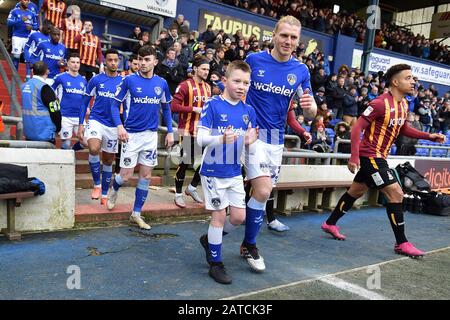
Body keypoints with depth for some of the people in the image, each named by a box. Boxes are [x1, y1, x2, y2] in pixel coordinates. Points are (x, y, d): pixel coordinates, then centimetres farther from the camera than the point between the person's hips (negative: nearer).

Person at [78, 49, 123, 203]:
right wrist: (80, 124, -1)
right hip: (96, 120, -2)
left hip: (113, 126, 2)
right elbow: (85, 103, 5)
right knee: (94, 149, -28)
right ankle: (97, 184, -7)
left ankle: (104, 195, 25)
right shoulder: (96, 80, 0)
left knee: (108, 160, 10)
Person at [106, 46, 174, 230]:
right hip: (131, 134, -3)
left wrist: (170, 132, 8)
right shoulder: (129, 80, -6)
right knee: (126, 176, -2)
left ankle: (136, 214, 20)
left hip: (151, 135, 3)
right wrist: (119, 126, -17)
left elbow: (166, 109, 15)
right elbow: (115, 105, -3)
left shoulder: (162, 83, 4)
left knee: (146, 176, 6)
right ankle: (114, 190, 35)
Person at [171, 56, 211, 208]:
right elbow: (174, 106, -16)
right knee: (184, 162, 0)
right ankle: (178, 194, 16)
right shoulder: (185, 85, -10)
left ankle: (192, 188, 27)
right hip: (188, 131, -7)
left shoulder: (207, 87, 11)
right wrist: (193, 109, -19)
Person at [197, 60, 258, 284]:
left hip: (235, 172, 6)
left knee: (239, 217, 8)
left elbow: (248, 144, 8)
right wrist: (222, 139, -36)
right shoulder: (213, 105, -12)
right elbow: (201, 139, -17)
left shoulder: (248, 110, 4)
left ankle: (210, 239, 36)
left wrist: (250, 141, -16)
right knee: (219, 216, 1)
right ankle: (216, 264, 18)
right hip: (214, 171, -6)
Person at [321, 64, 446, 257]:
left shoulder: (403, 104, 8)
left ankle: (330, 224, 32)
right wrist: (354, 156, -26)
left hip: (377, 156, 10)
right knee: (396, 193, -10)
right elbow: (357, 127, -20)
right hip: (370, 155, -10)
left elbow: (403, 129, 22)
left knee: (356, 192, 18)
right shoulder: (381, 103, -19)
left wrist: (429, 136, 10)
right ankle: (401, 243, 0)